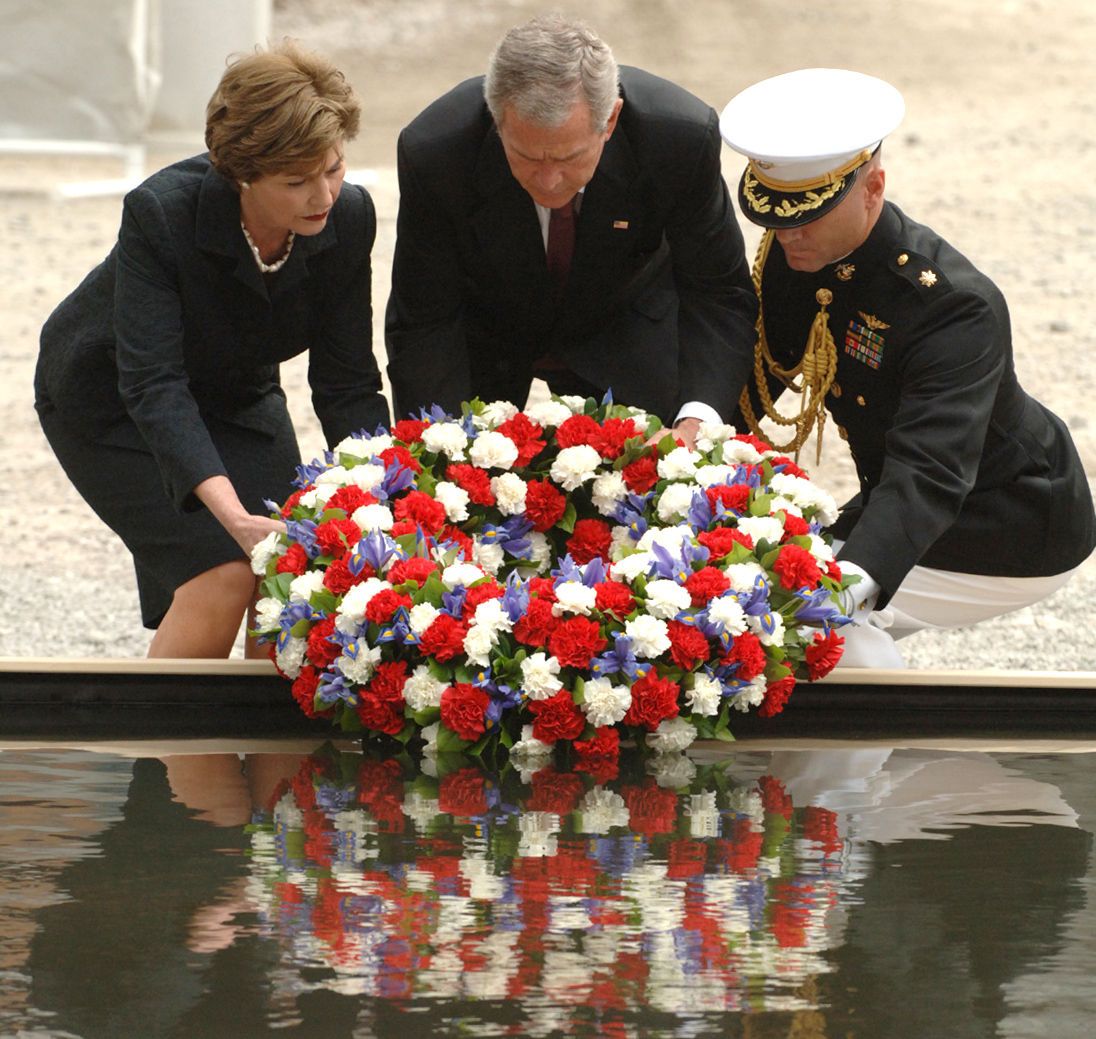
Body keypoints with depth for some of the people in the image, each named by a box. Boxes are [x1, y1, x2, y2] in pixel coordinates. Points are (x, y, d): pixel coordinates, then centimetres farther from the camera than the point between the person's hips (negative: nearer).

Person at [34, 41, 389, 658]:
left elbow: (347, 383, -15)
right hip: (109, 403, -4)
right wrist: (236, 517, -52)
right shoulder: (161, 213, -35)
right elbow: (152, 386, -40)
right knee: (222, 573, -22)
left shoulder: (348, 219, -22)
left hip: (237, 396, 4)